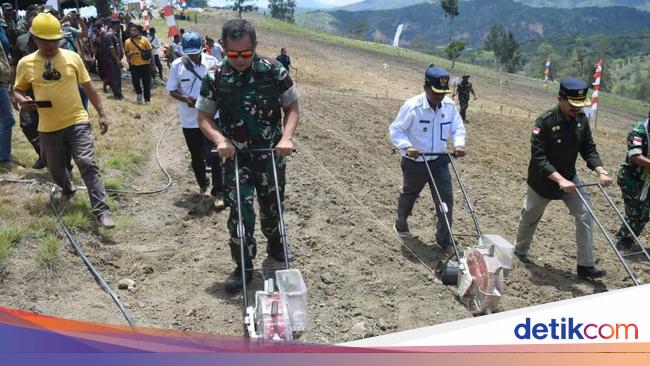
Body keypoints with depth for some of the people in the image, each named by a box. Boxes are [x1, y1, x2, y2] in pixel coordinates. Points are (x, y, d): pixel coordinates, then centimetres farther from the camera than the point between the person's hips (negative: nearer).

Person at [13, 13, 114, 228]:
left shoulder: (72, 57, -2)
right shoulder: (25, 63, 0)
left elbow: (88, 87, 4)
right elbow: (18, 90, 11)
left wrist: (101, 114, 4)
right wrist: (21, 100, -13)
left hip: (77, 122, -2)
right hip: (48, 128, 2)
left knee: (87, 164, -13)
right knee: (55, 169, 15)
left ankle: (101, 210, -13)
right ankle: (68, 190, 48)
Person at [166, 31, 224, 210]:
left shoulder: (212, 62, -4)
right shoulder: (177, 65, -3)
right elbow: (172, 90, 2)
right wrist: (185, 98, -17)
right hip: (189, 120, 2)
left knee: (215, 155, -4)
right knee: (196, 156, 15)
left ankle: (218, 193, 2)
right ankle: (203, 183, 40)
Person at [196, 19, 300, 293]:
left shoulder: (274, 71, -10)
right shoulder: (215, 77, -9)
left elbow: (292, 107, -2)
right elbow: (203, 117, -3)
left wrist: (287, 137, -18)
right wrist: (220, 139, -22)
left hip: (271, 155, 1)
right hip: (236, 157, -1)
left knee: (272, 207, 17)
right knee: (240, 213, -3)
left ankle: (275, 246, 44)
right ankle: (243, 267, 13)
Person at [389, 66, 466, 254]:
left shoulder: (449, 105, -8)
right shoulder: (412, 106, -23)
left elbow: (457, 127, 3)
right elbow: (395, 130, -18)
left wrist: (459, 144, -17)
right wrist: (406, 147, -34)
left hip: (439, 161, 4)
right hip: (414, 162, -3)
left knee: (446, 198, -1)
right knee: (409, 195, 19)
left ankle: (444, 239, 13)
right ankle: (401, 224, 46)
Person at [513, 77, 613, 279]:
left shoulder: (581, 119, -8)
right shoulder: (545, 121, -25)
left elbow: (588, 149, -1)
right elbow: (538, 157, -28)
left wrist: (600, 171, -17)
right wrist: (560, 179, -37)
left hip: (569, 177, 5)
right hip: (543, 179, -4)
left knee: (585, 214, -7)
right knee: (530, 217, 15)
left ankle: (585, 265, 3)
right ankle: (519, 251, 41)